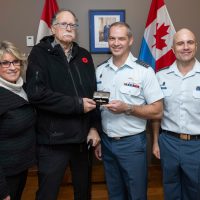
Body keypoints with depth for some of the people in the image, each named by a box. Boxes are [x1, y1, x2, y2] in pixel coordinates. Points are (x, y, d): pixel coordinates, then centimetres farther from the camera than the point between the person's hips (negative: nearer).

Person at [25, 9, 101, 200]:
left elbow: (93, 93, 11)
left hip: (82, 137, 5)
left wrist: (94, 127, 3)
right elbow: (36, 93, -19)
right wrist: (77, 104, -18)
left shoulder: (84, 56, 10)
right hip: (53, 140, -4)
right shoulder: (40, 53, -5)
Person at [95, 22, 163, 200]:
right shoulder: (100, 70, 3)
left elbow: (157, 111, -10)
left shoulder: (144, 71, -11)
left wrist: (126, 108, -22)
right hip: (107, 142, 4)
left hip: (132, 143, -4)